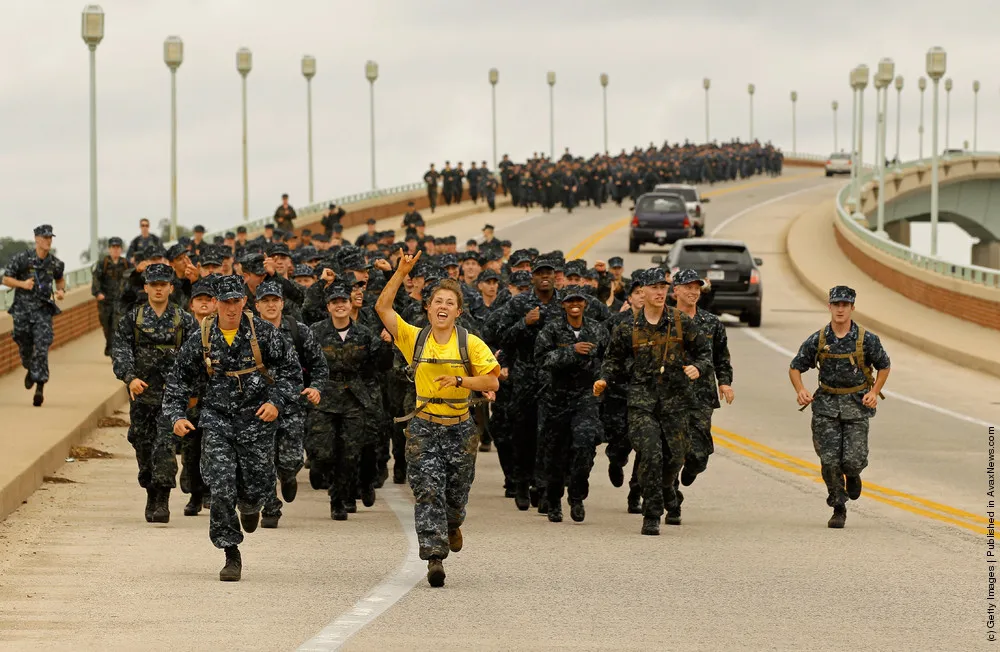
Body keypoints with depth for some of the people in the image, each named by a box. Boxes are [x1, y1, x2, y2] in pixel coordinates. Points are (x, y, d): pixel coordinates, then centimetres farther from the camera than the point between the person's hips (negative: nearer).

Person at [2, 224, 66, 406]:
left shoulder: (55, 263, 3)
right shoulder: (21, 258, -6)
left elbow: (60, 279, 24)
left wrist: (61, 291, 2)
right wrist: (22, 284, -19)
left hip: (43, 311, 0)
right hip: (23, 309, 0)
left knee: (41, 349, -12)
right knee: (25, 348, 10)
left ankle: (40, 388, -16)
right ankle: (31, 370, 43)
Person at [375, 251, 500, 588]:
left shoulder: (470, 343, -2)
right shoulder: (414, 338, 0)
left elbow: (492, 382, -5)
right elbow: (382, 307, -6)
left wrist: (459, 380, -19)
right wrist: (401, 273, -13)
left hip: (460, 427, 0)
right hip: (424, 427, 0)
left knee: (456, 491, 10)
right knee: (427, 491, -10)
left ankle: (452, 524, 45)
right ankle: (434, 557, -11)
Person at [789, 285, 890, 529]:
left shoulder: (867, 339, -5)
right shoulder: (817, 340, -2)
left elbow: (884, 366, 9)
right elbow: (795, 367, 7)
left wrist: (874, 392, -5)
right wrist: (800, 390, -10)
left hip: (857, 404, -1)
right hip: (827, 404, 1)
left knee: (853, 459, -10)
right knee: (830, 461, -6)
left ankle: (853, 474, 28)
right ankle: (838, 509, 10)